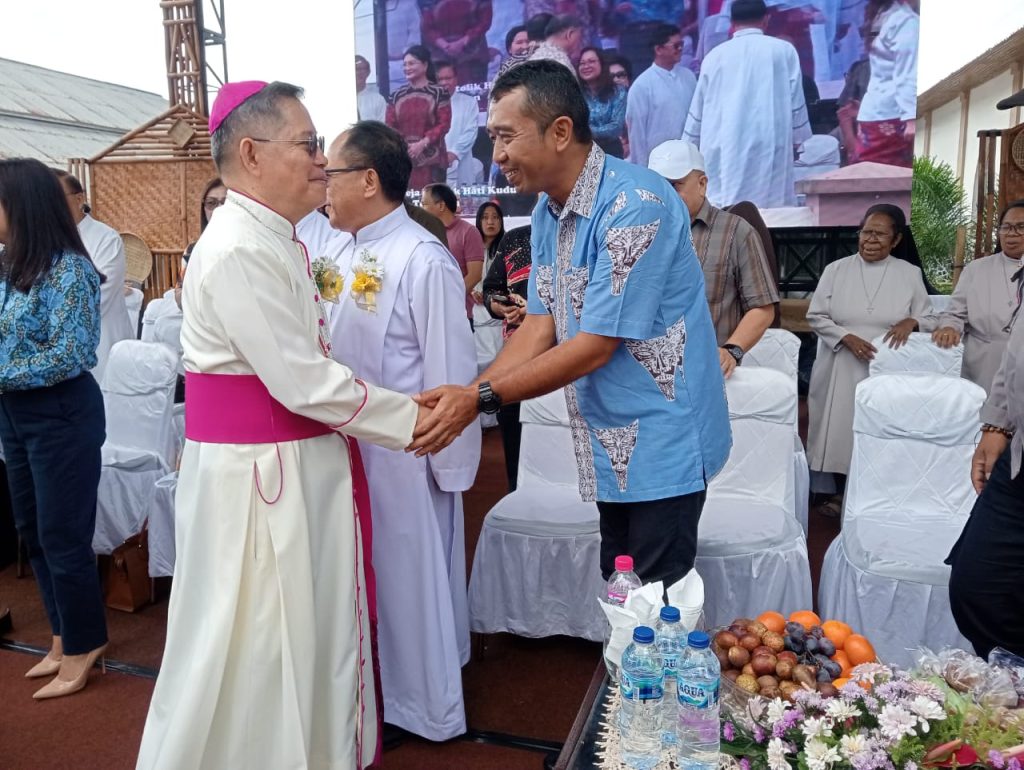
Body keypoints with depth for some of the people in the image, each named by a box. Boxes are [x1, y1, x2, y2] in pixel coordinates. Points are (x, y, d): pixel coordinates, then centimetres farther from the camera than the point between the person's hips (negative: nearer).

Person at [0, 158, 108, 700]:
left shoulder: (69, 270, -17)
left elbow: (71, 355, -22)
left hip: (60, 416, -8)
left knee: (62, 535, 2)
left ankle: (82, 647, 20)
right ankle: (64, 638, 32)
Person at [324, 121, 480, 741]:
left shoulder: (424, 261, -19)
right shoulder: (349, 256, 6)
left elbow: (451, 371, -18)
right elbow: (340, 352, 11)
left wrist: (450, 467, -15)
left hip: (406, 455, -8)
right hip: (352, 446, 8)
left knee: (413, 576, 8)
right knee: (367, 573, 21)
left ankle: (428, 708, 31)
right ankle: (378, 693, 43)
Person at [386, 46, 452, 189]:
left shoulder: (439, 93, 2)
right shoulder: (397, 96, 13)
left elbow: (444, 124, -4)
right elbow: (390, 127, 11)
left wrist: (422, 143, -14)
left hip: (431, 159, -3)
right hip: (402, 159, 3)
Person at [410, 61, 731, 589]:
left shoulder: (635, 204, -22)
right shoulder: (547, 212, 5)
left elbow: (595, 346, -23)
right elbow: (541, 328, 2)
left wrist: (482, 397, -22)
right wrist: (461, 400, -10)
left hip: (661, 441, -8)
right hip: (610, 445, 8)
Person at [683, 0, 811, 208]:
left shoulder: (715, 55, 9)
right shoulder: (784, 51, 5)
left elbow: (698, 108, 14)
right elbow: (795, 102, 8)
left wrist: (689, 146, 25)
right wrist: (797, 137, 21)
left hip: (724, 150, 1)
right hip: (769, 147, -1)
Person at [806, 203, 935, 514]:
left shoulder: (910, 274, 3)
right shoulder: (836, 270, 1)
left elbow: (928, 320, 7)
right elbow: (816, 316, -1)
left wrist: (911, 321, -16)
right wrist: (847, 337, -15)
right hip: (841, 369, 0)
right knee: (839, 428, 6)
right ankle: (840, 492, 25)